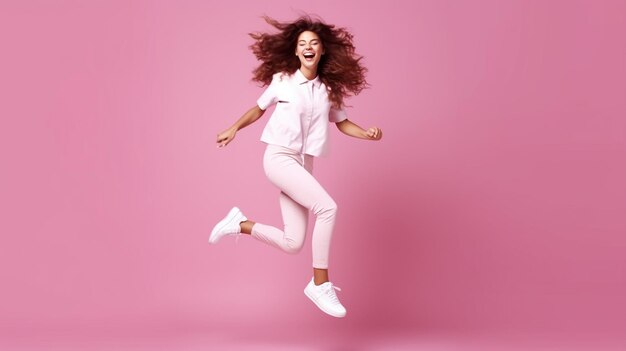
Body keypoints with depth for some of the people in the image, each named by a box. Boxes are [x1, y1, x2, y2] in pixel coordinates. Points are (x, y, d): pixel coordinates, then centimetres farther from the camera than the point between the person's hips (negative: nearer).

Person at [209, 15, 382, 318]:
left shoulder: (328, 89, 7)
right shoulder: (282, 80, 0)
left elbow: (342, 123, 14)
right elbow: (259, 108, 15)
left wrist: (368, 133, -4)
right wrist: (233, 129, 10)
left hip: (304, 164, 5)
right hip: (279, 157, -5)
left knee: (292, 244, 1)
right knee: (327, 207, -25)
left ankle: (241, 224, 22)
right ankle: (320, 284, -16)